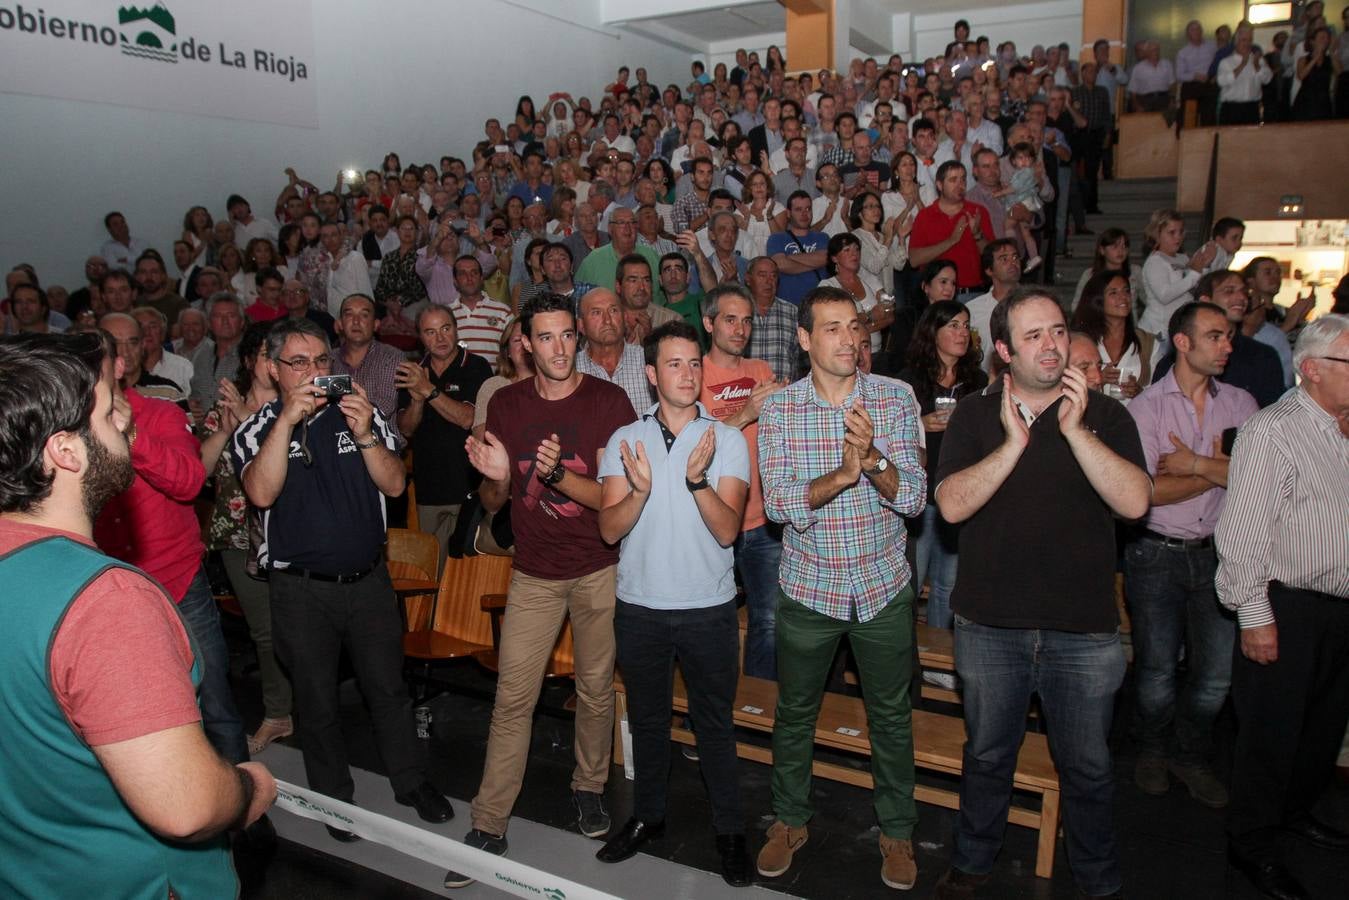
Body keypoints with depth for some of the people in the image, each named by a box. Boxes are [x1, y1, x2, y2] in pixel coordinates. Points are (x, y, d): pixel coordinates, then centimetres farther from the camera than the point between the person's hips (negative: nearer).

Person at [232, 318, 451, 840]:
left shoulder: (360, 414, 1)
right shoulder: (257, 429, -5)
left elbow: (394, 485, -7)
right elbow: (261, 493, -22)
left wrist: (364, 435, -23)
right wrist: (288, 418, -27)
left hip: (368, 577, 2)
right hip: (300, 587, -1)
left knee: (388, 687, 14)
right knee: (317, 701, 14)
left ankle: (411, 781, 33)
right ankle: (335, 798, 34)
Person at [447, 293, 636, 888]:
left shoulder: (608, 401, -8)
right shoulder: (505, 404, 1)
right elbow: (491, 503, 5)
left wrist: (558, 474, -30)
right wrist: (495, 478, -19)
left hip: (599, 569, -1)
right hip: (534, 572, 2)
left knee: (595, 689, 11)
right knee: (512, 698, 1)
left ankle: (589, 787, 34)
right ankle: (489, 826, 13)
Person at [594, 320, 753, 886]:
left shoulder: (728, 440, -5)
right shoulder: (625, 440, -1)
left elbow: (727, 529, -14)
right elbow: (610, 529, -9)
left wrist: (697, 479, -30)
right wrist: (640, 488, -28)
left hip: (709, 610, -1)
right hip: (640, 607, 2)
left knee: (715, 722, 11)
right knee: (647, 718, 18)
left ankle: (729, 829, 28)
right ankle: (647, 816, 38)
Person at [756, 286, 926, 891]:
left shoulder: (894, 400, -7)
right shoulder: (778, 409, -8)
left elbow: (915, 499, -12)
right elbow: (779, 507, -16)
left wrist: (873, 459, -31)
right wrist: (841, 475, -32)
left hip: (884, 589, 1)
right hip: (809, 587, 0)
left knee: (891, 716, 15)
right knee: (794, 713, 15)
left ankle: (896, 830, 37)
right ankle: (789, 820, 38)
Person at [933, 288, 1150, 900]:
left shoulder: (1105, 414, -1)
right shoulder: (973, 417, 0)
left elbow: (1135, 502, -15)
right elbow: (952, 505, -13)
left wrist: (1076, 430, -21)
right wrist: (1015, 442, -18)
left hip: (1084, 629, 0)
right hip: (989, 625, 1)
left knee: (1088, 769, 14)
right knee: (987, 755, 18)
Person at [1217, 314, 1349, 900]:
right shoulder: (1274, 430, -15)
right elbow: (1243, 532, -18)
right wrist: (1254, 614, -17)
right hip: (1289, 610, -8)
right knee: (1272, 730, 4)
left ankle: (1296, 810, 45)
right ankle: (1250, 845, 22)